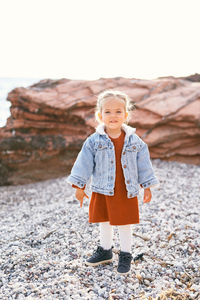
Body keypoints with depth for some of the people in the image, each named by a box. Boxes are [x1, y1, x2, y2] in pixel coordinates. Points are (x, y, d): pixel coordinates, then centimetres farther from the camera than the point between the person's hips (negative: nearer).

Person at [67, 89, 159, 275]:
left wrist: (147, 187, 3)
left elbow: (143, 164, 3)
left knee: (124, 224, 9)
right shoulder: (94, 141, -7)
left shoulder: (134, 141, -4)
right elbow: (84, 163, -2)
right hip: (102, 191, 1)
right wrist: (79, 186, -2)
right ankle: (105, 250, 38)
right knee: (104, 222, 17)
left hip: (127, 193, -1)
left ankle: (125, 255, 27)